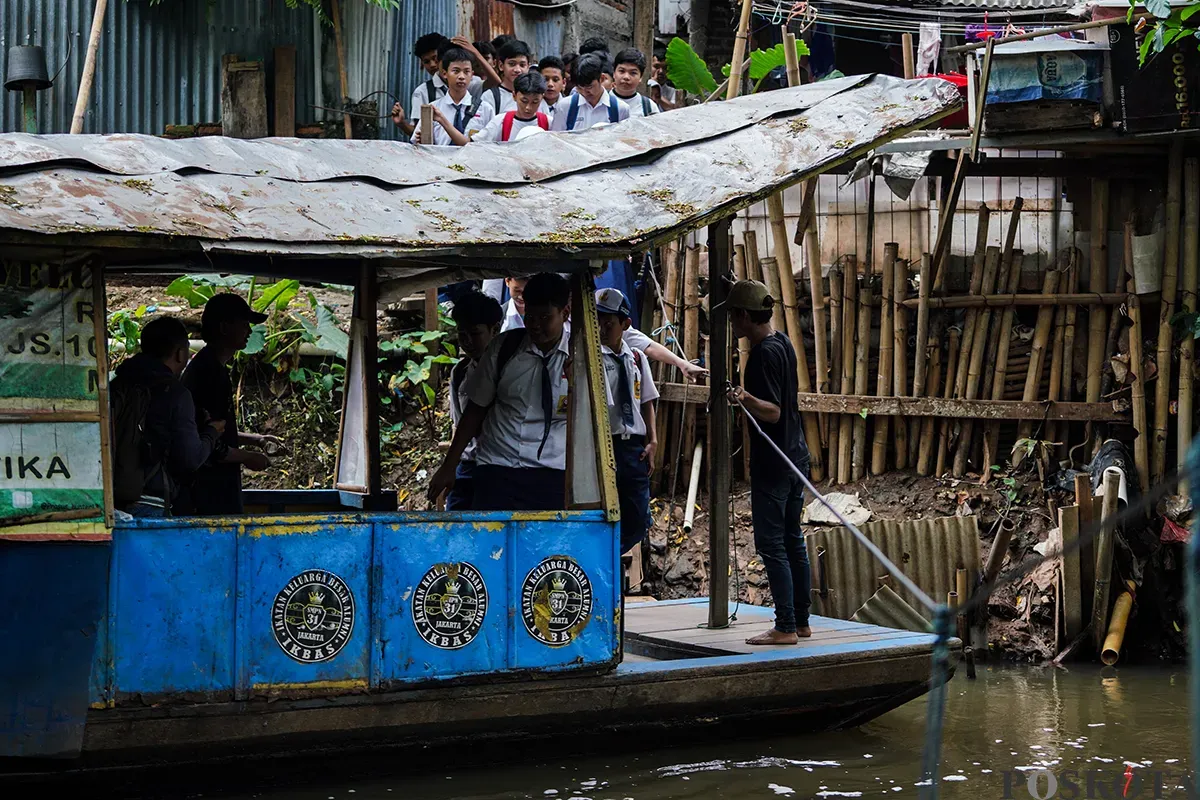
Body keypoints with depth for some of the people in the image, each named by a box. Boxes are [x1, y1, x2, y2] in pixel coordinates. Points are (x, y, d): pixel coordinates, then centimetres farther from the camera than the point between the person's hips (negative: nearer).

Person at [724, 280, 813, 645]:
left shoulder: (764, 354, -18)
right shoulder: (783, 344, 10)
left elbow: (773, 412, -23)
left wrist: (746, 398, -40)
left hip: (772, 464, -10)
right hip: (795, 457, 10)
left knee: (771, 544, -6)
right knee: (793, 539, 14)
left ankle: (785, 628, -5)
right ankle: (801, 621, 20)